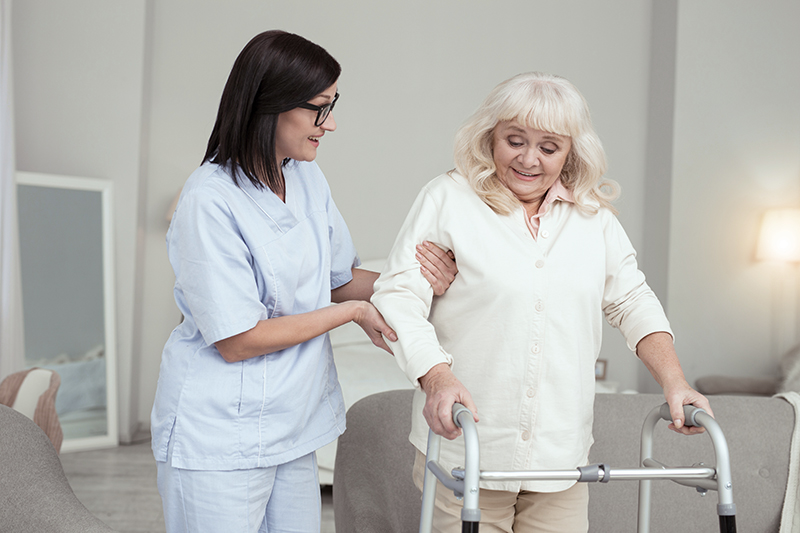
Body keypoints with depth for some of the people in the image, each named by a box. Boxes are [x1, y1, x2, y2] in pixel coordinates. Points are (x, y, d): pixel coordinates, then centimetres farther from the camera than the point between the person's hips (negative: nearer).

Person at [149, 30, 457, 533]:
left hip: (294, 427, 7)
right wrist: (352, 311, -13)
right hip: (220, 440, -7)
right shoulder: (211, 199, -20)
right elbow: (235, 340, -20)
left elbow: (338, 279, 13)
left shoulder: (308, 179, 4)